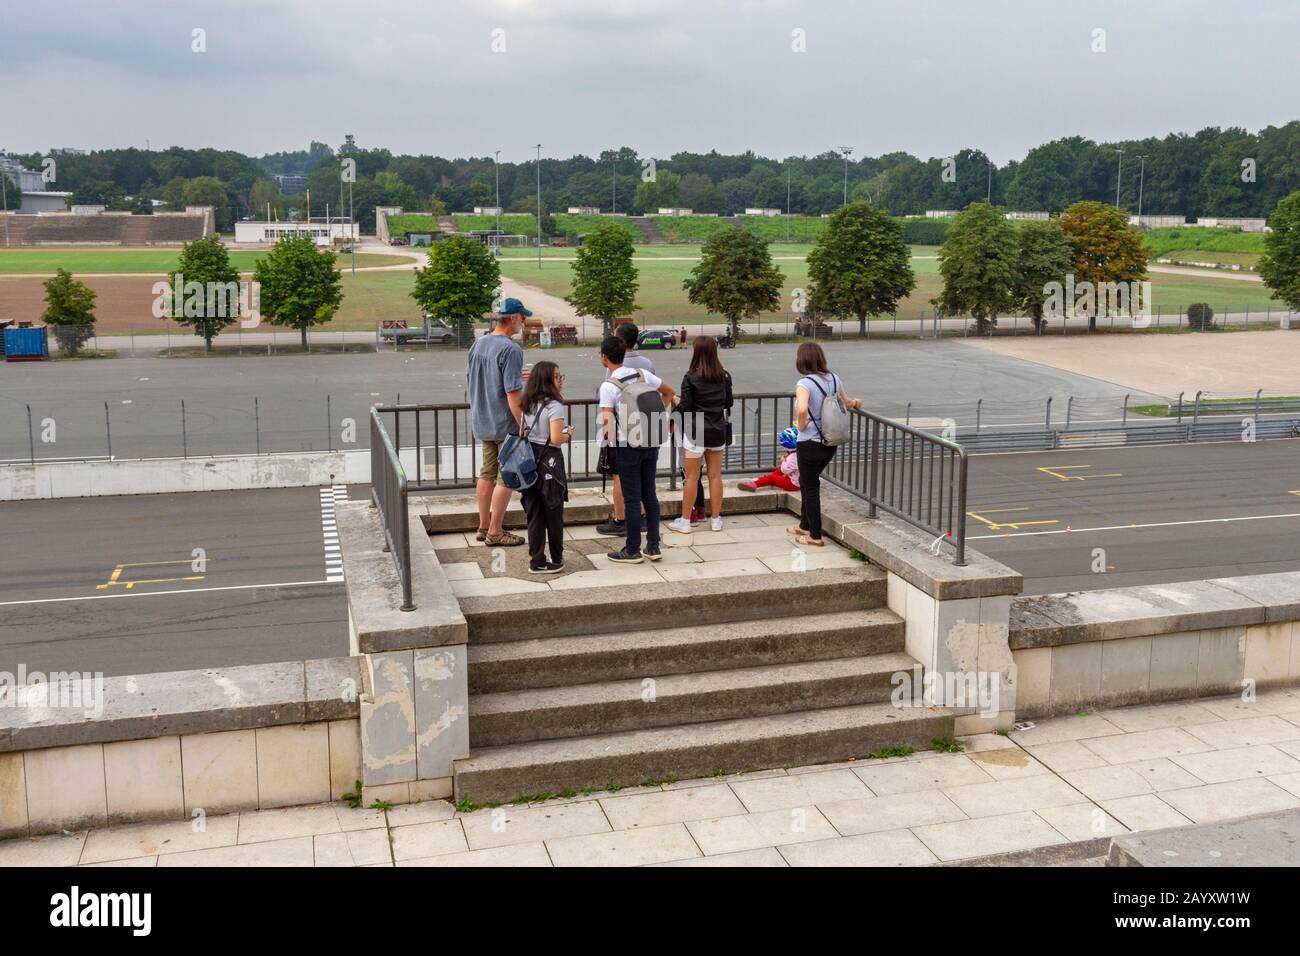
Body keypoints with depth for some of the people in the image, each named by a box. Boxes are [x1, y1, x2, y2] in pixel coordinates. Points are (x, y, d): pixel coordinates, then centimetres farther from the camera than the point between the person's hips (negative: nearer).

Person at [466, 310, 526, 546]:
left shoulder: (478, 343, 7)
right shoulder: (510, 349, -19)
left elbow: (470, 381, 18)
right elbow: (513, 393, -23)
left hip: (482, 421, 8)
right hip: (505, 424, -8)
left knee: (487, 473, 16)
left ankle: (484, 526, 24)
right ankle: (495, 532, 5)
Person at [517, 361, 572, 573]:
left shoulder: (526, 405, 9)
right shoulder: (554, 406, -14)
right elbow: (556, 439, -22)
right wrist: (568, 434, -2)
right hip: (549, 462, -7)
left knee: (534, 513, 10)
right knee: (553, 514, 7)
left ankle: (536, 560, 13)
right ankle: (556, 559, 17)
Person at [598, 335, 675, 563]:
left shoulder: (608, 386, -13)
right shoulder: (642, 374, 4)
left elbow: (607, 421, -22)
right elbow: (669, 392, 15)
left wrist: (604, 428, 0)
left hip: (627, 446, -5)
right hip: (651, 442, 5)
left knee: (631, 499, 2)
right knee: (649, 495, 12)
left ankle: (632, 550, 10)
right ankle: (653, 546, 18)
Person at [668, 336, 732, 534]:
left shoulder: (691, 377, -13)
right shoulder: (724, 376, 2)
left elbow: (685, 407, -15)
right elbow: (728, 403, 11)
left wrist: (676, 401, 6)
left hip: (695, 432, -4)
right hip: (718, 432, 4)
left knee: (691, 478, 3)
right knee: (715, 476, 11)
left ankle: (685, 521, 10)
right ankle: (716, 519, 18)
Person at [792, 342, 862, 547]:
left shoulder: (805, 383, -19)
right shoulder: (834, 378, 3)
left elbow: (802, 409, -37)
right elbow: (845, 402, 21)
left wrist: (801, 425, -16)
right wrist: (855, 403, 44)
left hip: (810, 444, -7)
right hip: (831, 443, 7)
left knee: (810, 488, 7)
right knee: (807, 482, 25)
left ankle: (815, 536, 14)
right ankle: (805, 526, 36)